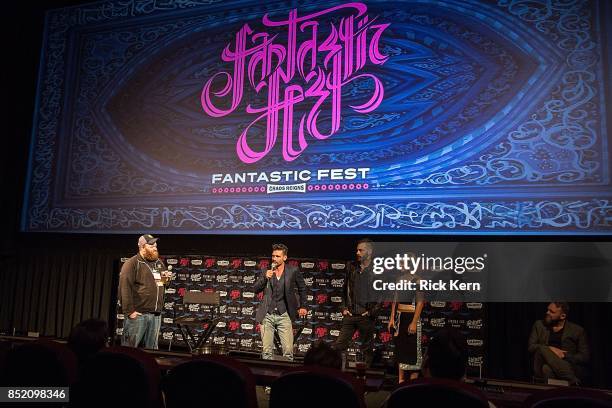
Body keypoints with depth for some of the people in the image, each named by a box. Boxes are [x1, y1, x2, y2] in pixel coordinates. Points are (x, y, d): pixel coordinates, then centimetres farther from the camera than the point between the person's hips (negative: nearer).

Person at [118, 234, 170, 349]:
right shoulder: (132, 263, -7)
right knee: (129, 347, 0)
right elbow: (124, 288, -14)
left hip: (156, 314, 7)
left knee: (152, 348, 12)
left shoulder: (159, 263, 16)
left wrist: (166, 279, 6)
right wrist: (129, 311, -18)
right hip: (138, 314, -6)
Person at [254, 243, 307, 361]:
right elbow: (255, 289, 1)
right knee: (267, 351, 3)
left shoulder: (293, 271, 0)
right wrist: (265, 278, -14)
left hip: (284, 315, -1)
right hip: (267, 315, 1)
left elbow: (302, 289, 13)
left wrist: (302, 306, 8)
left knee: (288, 350, -5)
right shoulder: (266, 272, 4)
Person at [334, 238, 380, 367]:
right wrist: (343, 307, 7)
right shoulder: (352, 267, 8)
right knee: (339, 344, 3)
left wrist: (372, 311, -10)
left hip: (366, 316, -4)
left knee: (367, 348, 8)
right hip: (350, 314, 4)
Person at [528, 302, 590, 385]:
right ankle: (573, 381, -30)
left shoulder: (577, 330, 8)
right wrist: (550, 349, -13)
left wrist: (564, 356, -14)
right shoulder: (539, 325, 13)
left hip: (570, 368, -2)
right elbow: (530, 347, 3)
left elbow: (584, 357, 3)